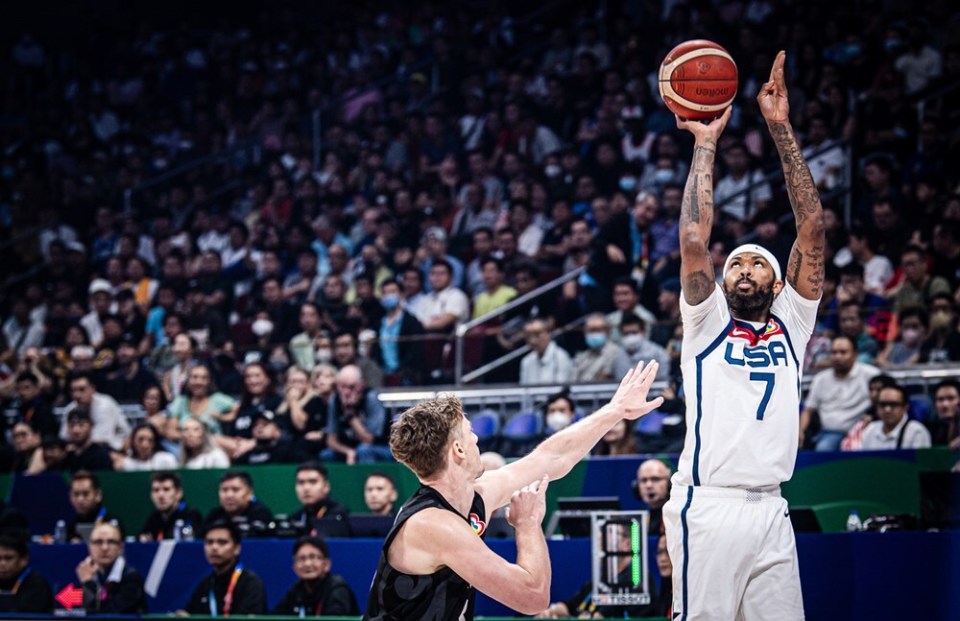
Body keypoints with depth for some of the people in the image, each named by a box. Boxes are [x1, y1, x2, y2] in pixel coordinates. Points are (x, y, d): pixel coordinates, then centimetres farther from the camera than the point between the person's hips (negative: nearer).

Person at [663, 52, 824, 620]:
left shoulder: (791, 322, 17)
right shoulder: (708, 322, 11)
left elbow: (813, 229, 9)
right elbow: (694, 240, -4)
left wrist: (781, 129, 6)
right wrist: (705, 145, 3)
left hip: (771, 510, 3)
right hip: (708, 508, -3)